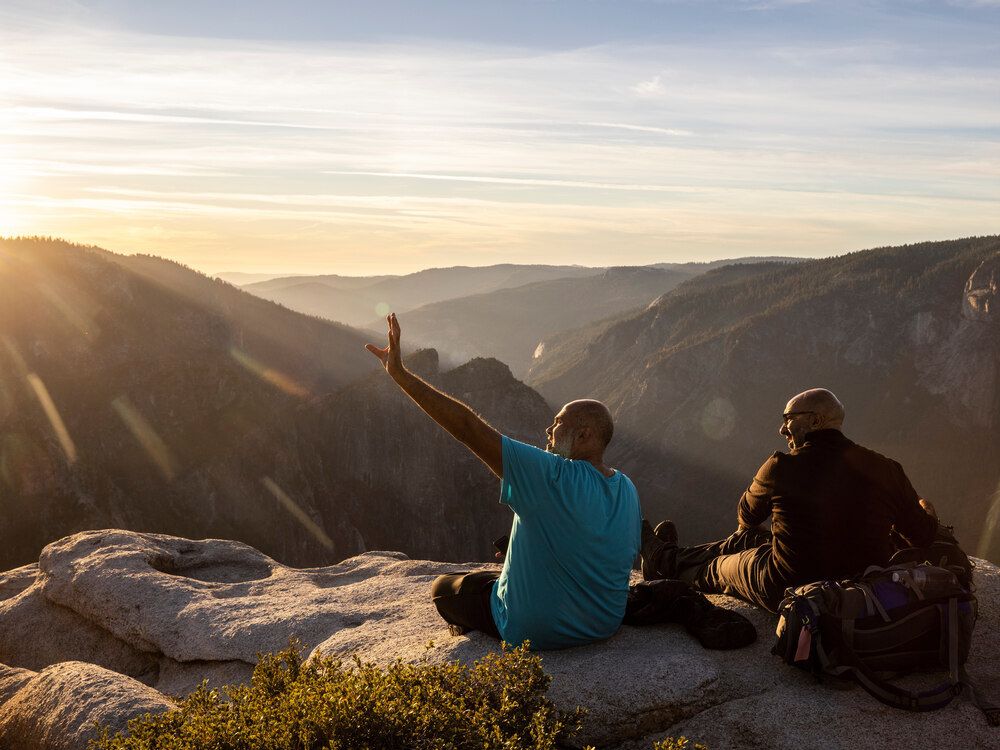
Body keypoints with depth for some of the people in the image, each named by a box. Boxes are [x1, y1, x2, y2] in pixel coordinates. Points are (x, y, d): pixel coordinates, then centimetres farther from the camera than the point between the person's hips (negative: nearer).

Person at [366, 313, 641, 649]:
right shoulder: (628, 490, -8)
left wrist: (400, 373, -29)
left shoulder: (554, 478, -29)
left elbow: (469, 428, -32)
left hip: (535, 632, -7)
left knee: (442, 587, 17)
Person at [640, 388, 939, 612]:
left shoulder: (780, 468, -18)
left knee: (718, 567, 24)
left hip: (788, 591, -5)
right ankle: (669, 556, 43)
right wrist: (927, 512, 25)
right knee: (746, 540, 25)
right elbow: (923, 535, 1)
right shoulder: (886, 469, -10)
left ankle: (664, 560, 51)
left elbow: (746, 516, 2)